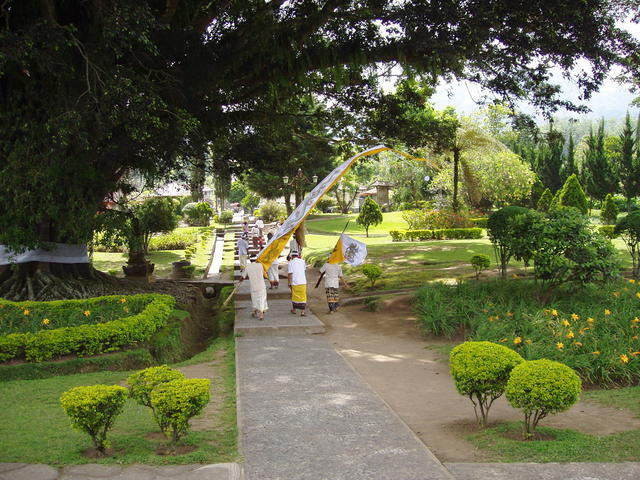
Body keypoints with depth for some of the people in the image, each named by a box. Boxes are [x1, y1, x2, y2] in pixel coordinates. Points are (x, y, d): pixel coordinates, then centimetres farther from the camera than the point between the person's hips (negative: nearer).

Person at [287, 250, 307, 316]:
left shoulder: (291, 262, -7)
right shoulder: (302, 261, 4)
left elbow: (290, 274, -12)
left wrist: (289, 283, -4)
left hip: (295, 282, -2)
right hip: (303, 282, 2)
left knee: (294, 296, 14)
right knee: (303, 297, 3)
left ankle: (294, 309, 28)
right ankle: (303, 311, -5)